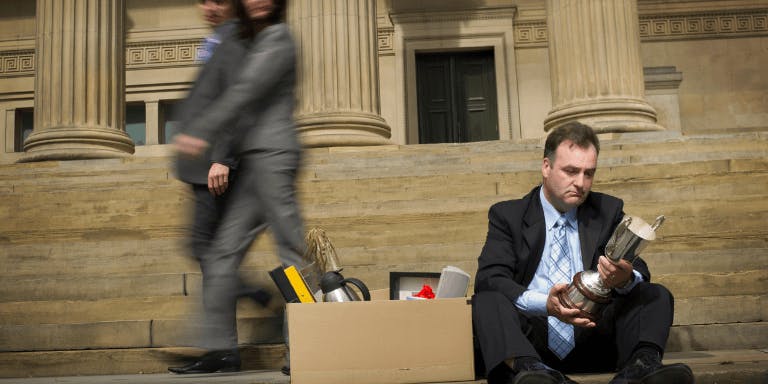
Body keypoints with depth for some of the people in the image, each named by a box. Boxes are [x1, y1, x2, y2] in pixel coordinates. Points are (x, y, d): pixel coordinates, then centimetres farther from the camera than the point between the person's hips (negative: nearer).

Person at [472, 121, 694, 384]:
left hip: (592, 338, 2)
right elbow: (489, 278, -7)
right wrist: (545, 303, -26)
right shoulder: (507, 215, 7)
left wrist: (626, 279, -23)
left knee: (657, 295, -16)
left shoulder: (609, 211, 15)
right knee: (486, 300, -28)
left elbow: (640, 273, 4)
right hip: (530, 343, -2)